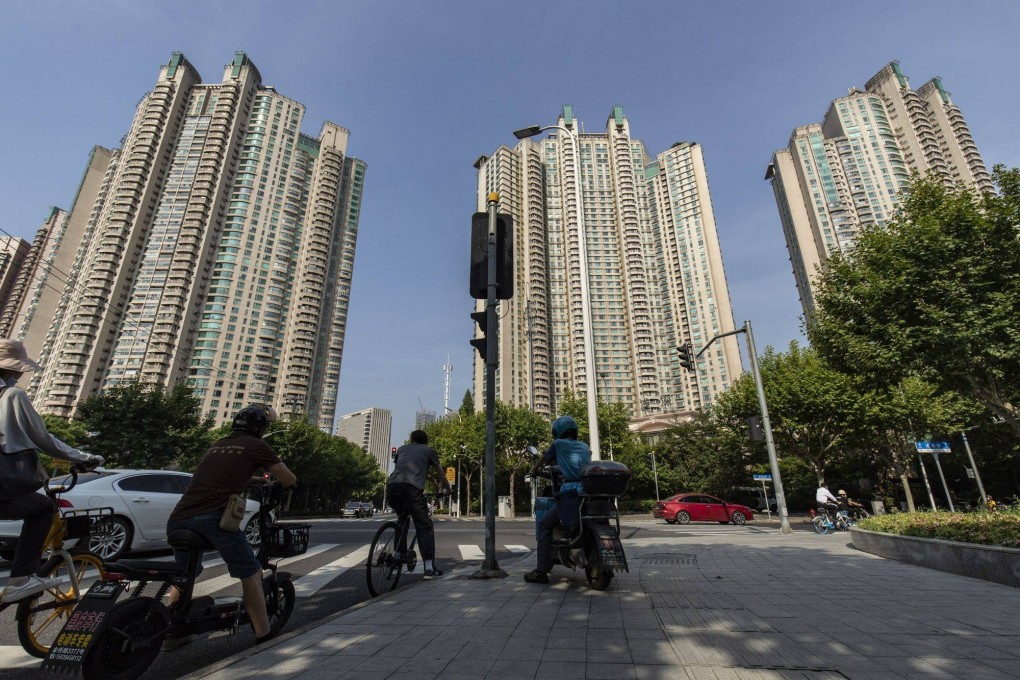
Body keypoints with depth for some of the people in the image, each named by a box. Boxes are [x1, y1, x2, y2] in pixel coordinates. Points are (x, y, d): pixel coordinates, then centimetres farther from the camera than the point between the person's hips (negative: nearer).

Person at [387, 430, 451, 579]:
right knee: (424, 526, 3)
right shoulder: (429, 450, 23)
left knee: (402, 520, 27)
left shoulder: (402, 448, 32)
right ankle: (430, 569, 0)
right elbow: (440, 473, 30)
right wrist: (447, 488, 46)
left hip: (392, 485, 4)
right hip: (412, 487, -4)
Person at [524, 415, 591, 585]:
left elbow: (544, 459, 22)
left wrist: (534, 469, 43)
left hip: (570, 493, -6)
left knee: (544, 526, 8)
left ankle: (542, 572, 4)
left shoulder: (559, 444, 7)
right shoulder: (585, 446, 21)